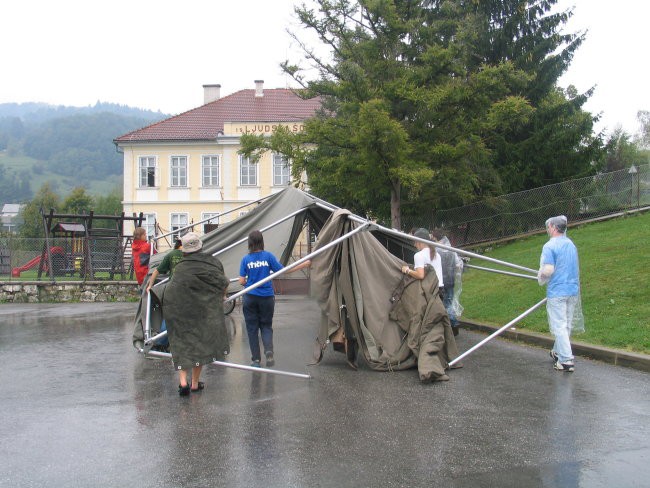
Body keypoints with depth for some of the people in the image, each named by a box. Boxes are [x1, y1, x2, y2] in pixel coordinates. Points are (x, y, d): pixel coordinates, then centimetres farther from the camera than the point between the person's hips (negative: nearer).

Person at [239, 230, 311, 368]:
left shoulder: (246, 259, -4)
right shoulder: (268, 256, -6)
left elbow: (241, 282, -5)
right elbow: (283, 271, -5)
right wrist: (304, 264, 2)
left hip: (250, 298, 0)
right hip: (266, 297, 0)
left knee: (252, 328, 10)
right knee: (266, 326, 14)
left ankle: (256, 359, 10)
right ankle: (269, 351, -10)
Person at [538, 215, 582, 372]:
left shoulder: (550, 246, -14)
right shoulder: (571, 245, 12)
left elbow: (548, 270, -22)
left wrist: (541, 279, -1)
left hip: (557, 292, -8)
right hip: (573, 290, 8)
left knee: (559, 326, -2)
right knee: (566, 325, 16)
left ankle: (566, 360, -3)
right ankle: (558, 352, 32)